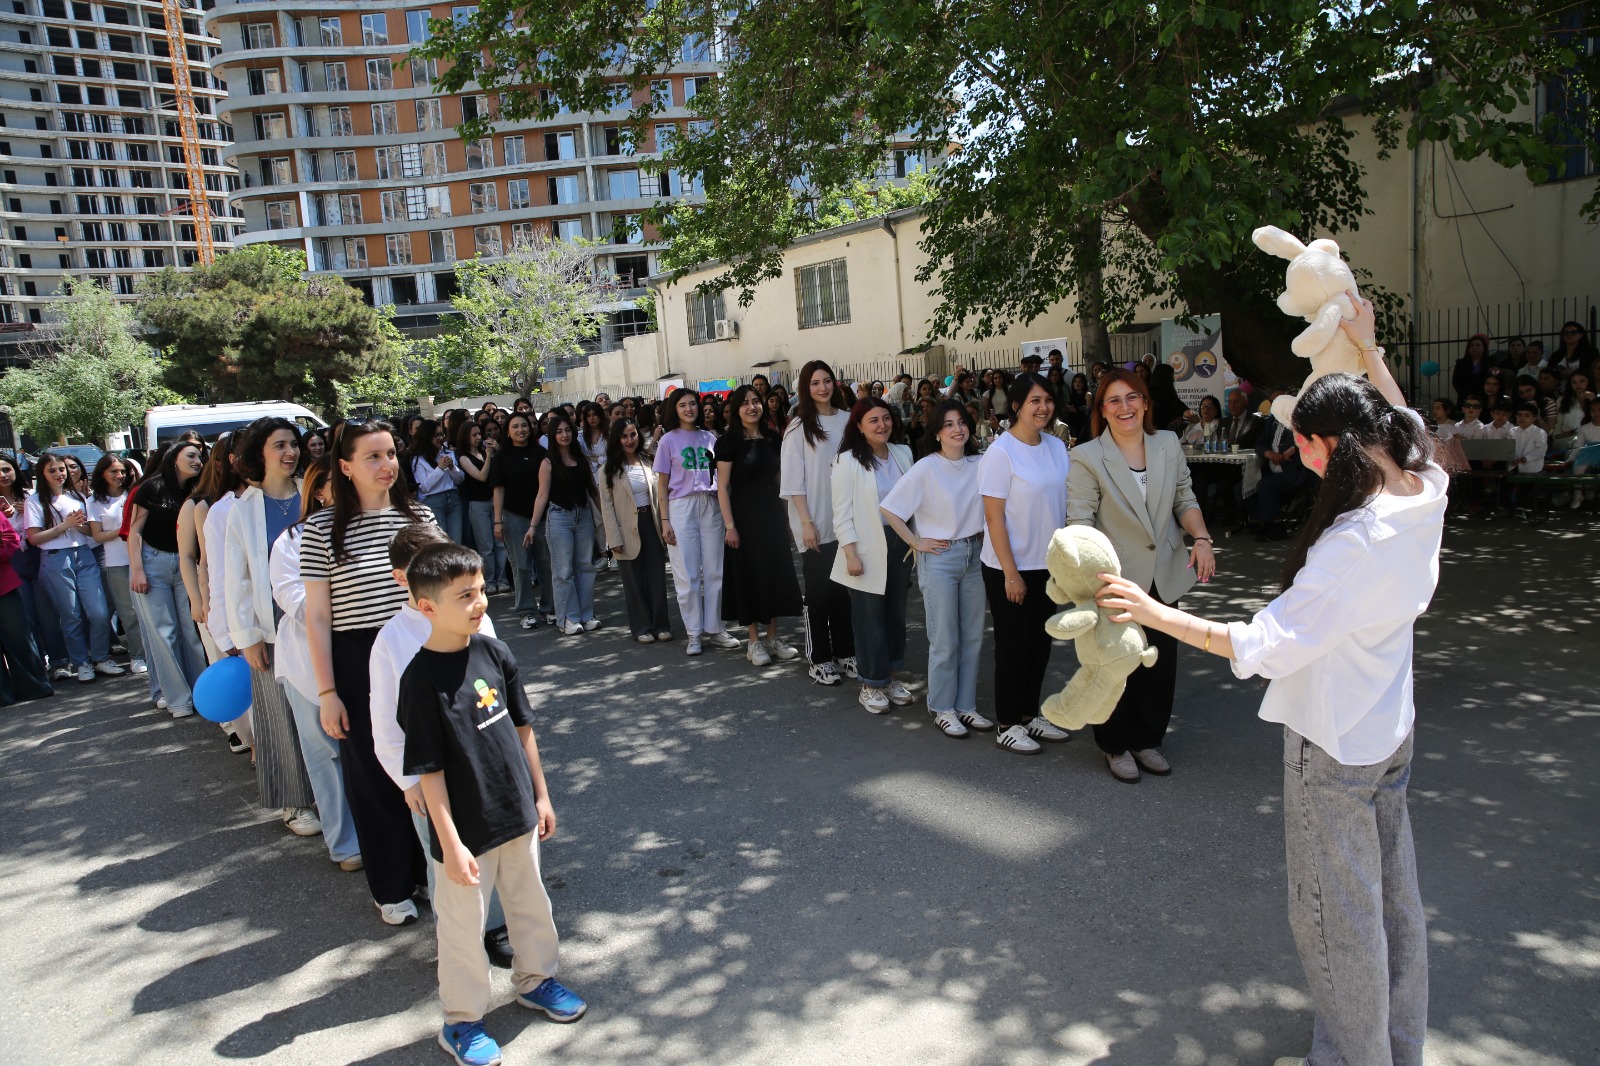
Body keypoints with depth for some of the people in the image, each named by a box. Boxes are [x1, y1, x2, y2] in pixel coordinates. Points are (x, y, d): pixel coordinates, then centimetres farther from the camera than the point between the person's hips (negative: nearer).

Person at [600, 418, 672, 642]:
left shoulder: (648, 463, 8)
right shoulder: (610, 469, -2)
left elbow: (658, 496, 8)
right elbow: (606, 506, -5)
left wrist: (664, 527, 0)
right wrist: (614, 539, -11)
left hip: (651, 523, 2)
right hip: (628, 529, -2)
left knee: (657, 577, 4)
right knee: (634, 581, 5)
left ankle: (661, 625, 14)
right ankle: (641, 628, 14)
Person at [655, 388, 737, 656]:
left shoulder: (709, 437, 11)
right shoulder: (669, 440, 4)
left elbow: (720, 474, 12)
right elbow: (662, 484, 3)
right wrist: (665, 520, -4)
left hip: (711, 505, 3)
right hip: (681, 506, -2)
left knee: (714, 571, 3)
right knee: (687, 574, 0)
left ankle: (714, 629, 14)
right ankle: (694, 633, 9)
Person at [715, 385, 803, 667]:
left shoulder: (774, 439, 5)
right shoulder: (729, 441, -8)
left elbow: (782, 477, 12)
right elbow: (722, 487, -10)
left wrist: (788, 515, 6)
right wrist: (729, 525, -15)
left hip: (773, 514, 5)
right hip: (744, 515, -5)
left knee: (776, 573, 9)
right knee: (749, 575, 3)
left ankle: (772, 636, 22)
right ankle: (754, 641, 14)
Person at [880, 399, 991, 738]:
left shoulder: (979, 465, 1)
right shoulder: (926, 468, -10)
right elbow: (889, 509, -10)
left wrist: (983, 535, 3)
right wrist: (916, 543, -8)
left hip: (974, 555, 5)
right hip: (940, 558, -4)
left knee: (973, 637, 10)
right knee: (945, 641, 2)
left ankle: (965, 705, 23)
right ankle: (942, 709, 17)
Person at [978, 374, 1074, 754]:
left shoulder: (1057, 446, 4)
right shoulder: (1001, 452, -15)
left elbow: (1064, 504, 12)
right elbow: (994, 516, -16)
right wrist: (1011, 573, -17)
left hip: (1048, 564, 6)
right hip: (1010, 568, -6)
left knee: (1040, 642, 15)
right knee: (1014, 646, 4)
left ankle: (1030, 714, 31)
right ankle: (1007, 725, 18)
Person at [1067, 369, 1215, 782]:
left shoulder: (1168, 444, 2)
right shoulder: (1087, 458, -13)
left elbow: (1184, 500, 10)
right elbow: (1080, 522, -17)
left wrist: (1201, 538, -8)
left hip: (1165, 577, 5)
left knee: (1161, 665, 13)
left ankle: (1147, 740, 33)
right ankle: (1116, 747, 29)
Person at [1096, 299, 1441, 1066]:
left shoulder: (1354, 543, -33)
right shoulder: (1425, 490, -8)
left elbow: (1264, 646, -31)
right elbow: (1402, 422, 17)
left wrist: (1158, 614, -27)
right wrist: (1366, 349, 23)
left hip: (1333, 744, -9)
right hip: (1392, 729, 9)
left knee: (1335, 912, 10)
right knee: (1392, 895, 24)